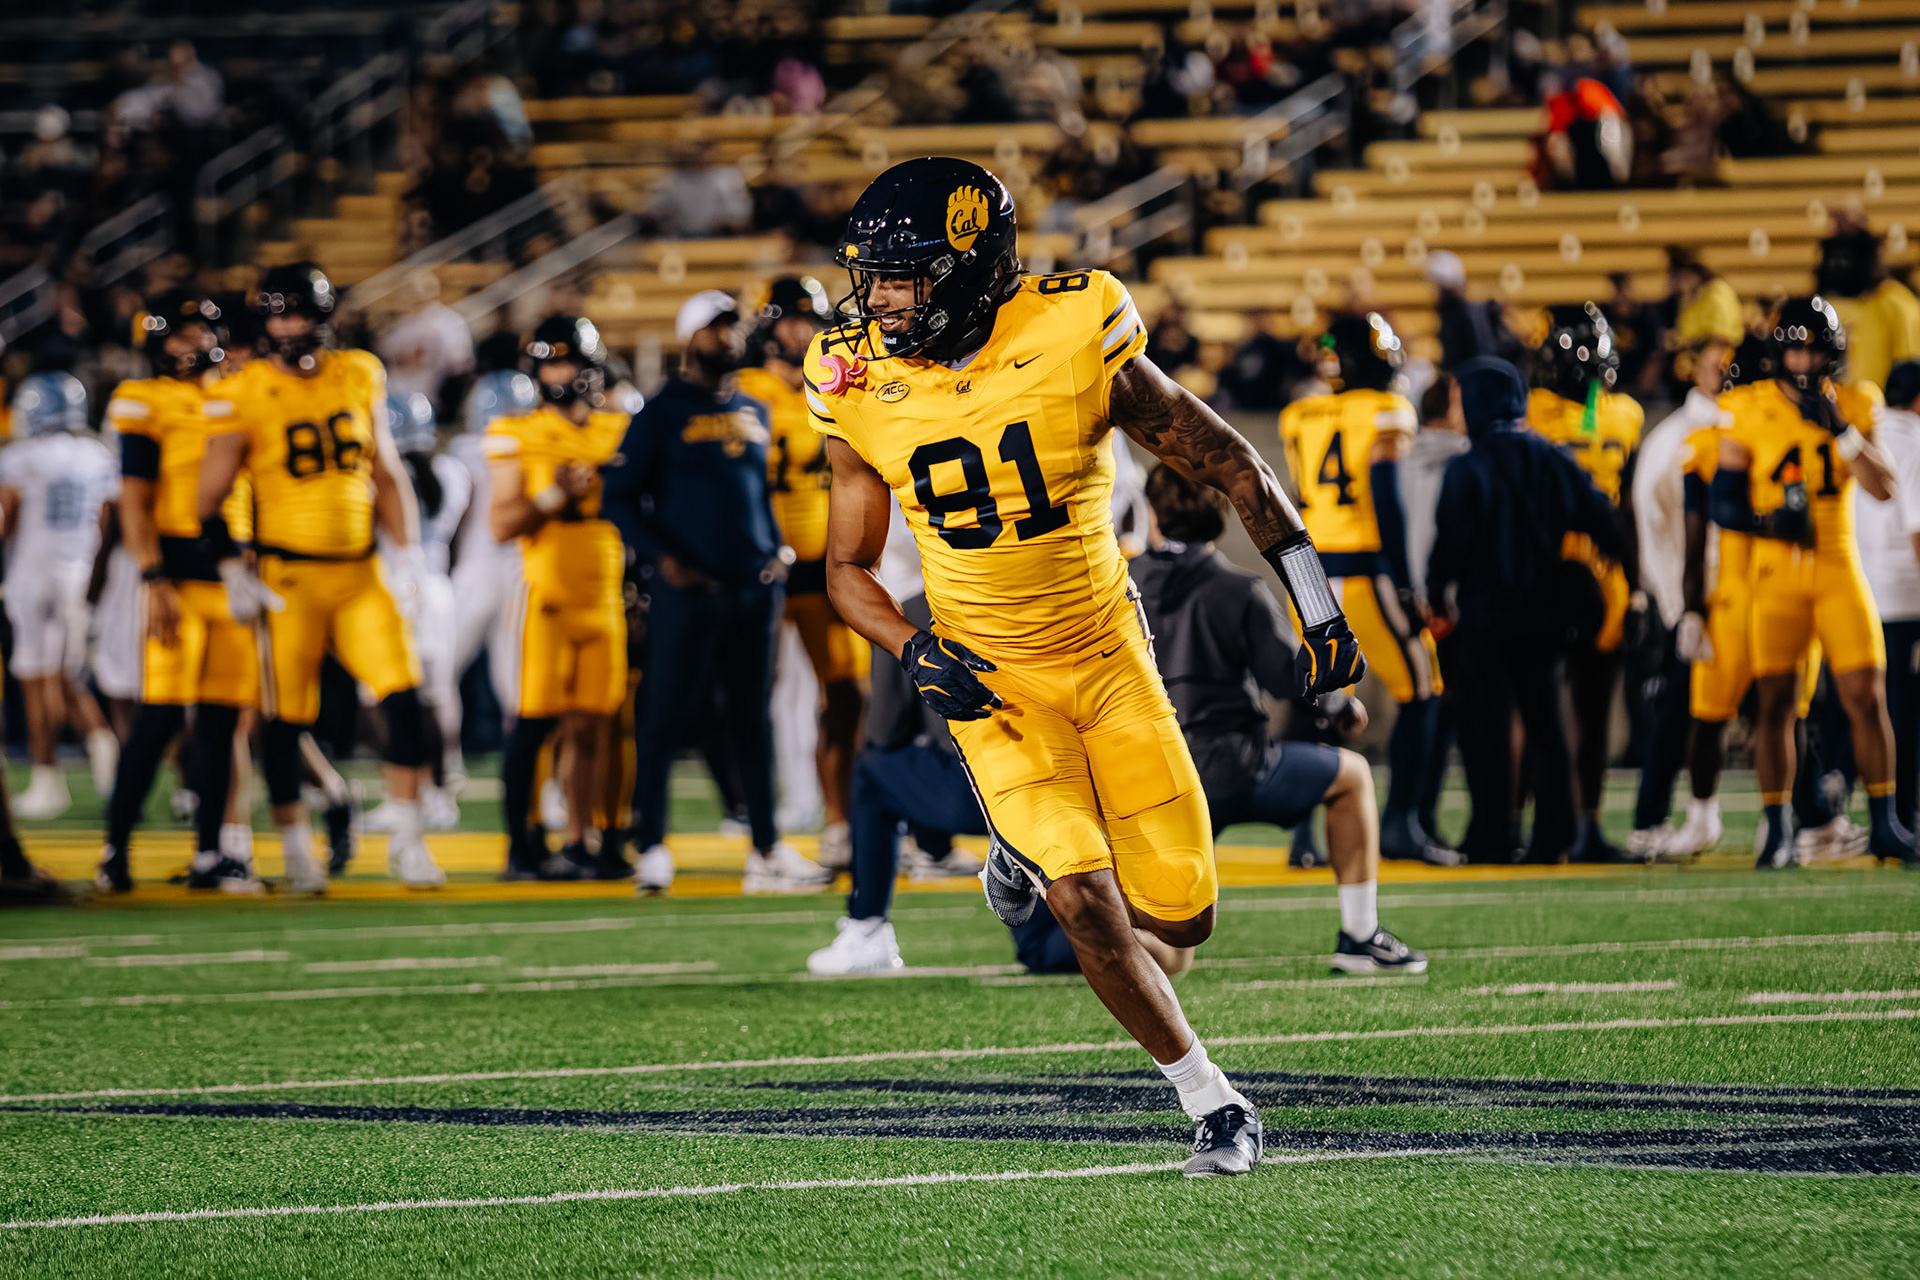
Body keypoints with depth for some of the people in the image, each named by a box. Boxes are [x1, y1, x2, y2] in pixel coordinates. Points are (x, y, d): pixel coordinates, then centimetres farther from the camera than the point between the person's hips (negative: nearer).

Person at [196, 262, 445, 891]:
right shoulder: (245, 396, -5)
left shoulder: (359, 378, 7)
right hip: (288, 579, -3)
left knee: (403, 697, -9)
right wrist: (234, 574, -8)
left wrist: (407, 553, 8)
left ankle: (406, 840, 0)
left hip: (360, 577, 3)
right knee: (286, 718, 0)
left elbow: (386, 474, 15)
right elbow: (210, 499, -1)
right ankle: (297, 851, 14)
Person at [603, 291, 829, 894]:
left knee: (752, 717, 8)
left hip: (753, 588, 6)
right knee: (667, 714, -4)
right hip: (688, 589, -6)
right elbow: (620, 499, -4)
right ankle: (651, 844, 1)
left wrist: (777, 555, 9)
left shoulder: (754, 413, 16)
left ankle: (766, 848, 11)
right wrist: (662, 557, -15)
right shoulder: (662, 414, -3)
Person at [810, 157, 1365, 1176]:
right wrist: (917, 655, -17)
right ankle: (1210, 1101, 3)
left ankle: (1037, 851, 30)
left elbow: (1227, 465, -6)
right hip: (989, 671, 0)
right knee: (1088, 913, -16)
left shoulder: (1075, 346, -18)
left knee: (1181, 918, -1)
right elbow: (847, 567, 3)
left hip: (1107, 654, 0)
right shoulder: (863, 390, -10)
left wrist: (1316, 607, -5)